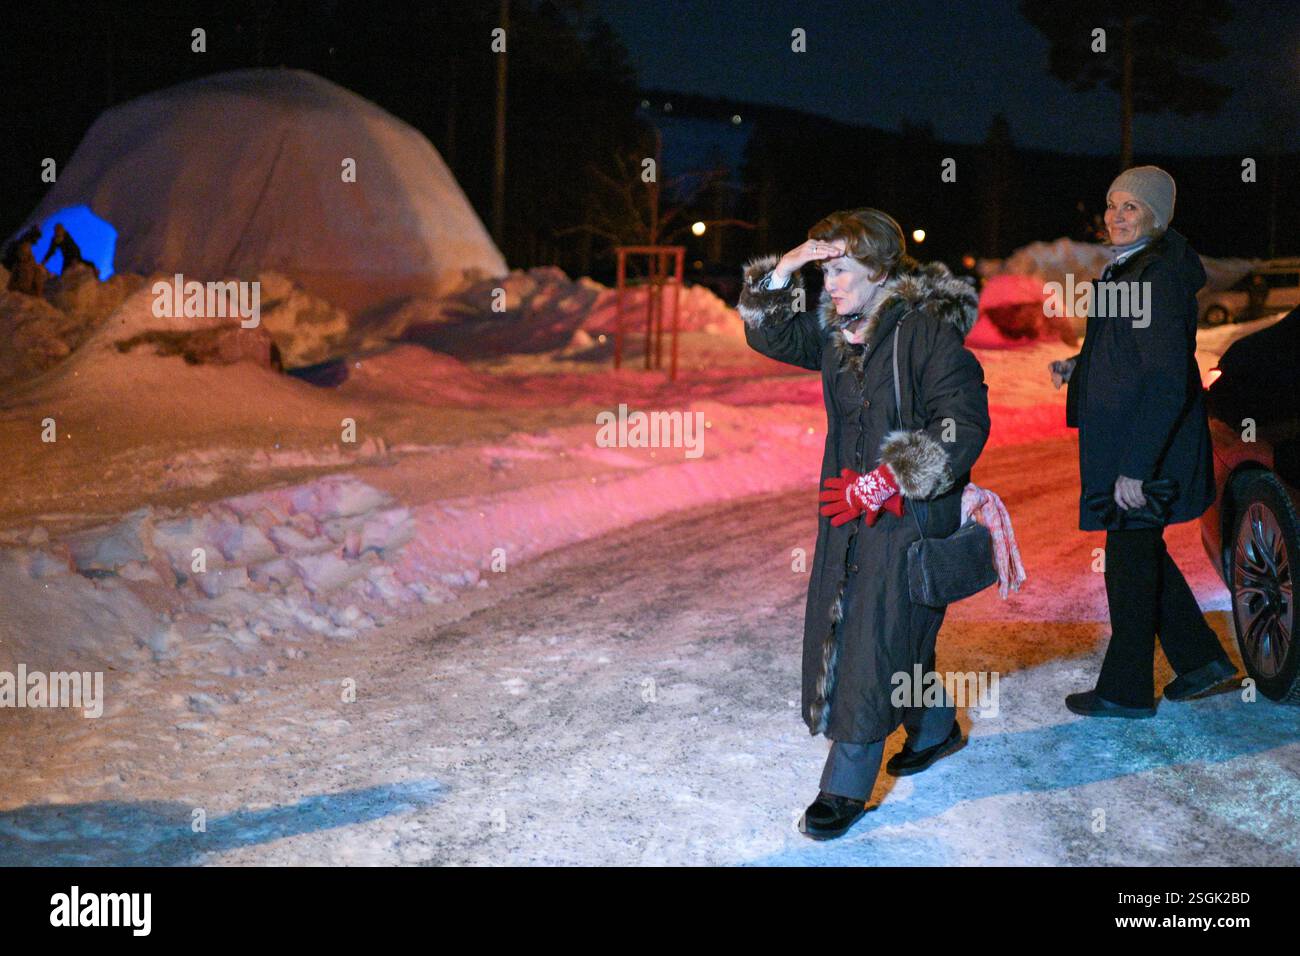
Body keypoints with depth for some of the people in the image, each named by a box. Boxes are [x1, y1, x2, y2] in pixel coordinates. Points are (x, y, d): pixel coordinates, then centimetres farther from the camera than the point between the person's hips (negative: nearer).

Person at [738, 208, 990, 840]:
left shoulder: (927, 331, -17)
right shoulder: (837, 330, 7)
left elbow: (963, 426, -20)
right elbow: (768, 336, 15)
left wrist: (886, 483, -23)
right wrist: (783, 270, -3)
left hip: (911, 512, -9)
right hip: (850, 506, 9)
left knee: (877, 641, -6)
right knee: (842, 627, 17)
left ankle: (847, 787, 3)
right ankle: (935, 728, 40)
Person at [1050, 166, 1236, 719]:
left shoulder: (1160, 279, -20)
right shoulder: (1126, 269, 11)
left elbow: (1169, 382, -24)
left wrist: (1135, 468, -26)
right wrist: (1078, 368, 8)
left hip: (1147, 447, -10)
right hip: (1125, 444, 10)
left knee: (1130, 561, 2)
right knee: (1141, 554, 20)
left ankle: (1126, 691, 16)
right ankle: (1201, 658, 31)